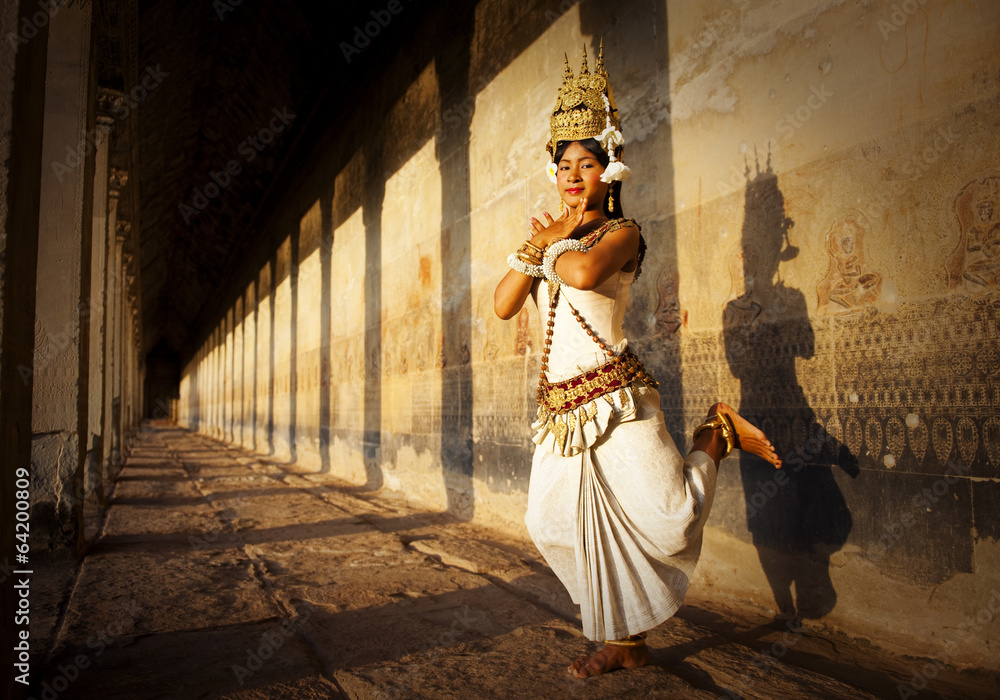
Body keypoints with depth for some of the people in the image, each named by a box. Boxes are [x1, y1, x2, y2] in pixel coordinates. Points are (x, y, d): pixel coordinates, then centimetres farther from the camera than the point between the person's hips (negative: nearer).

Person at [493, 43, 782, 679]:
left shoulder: (621, 233, -3)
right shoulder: (552, 240, 16)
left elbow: (584, 272, -26)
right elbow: (503, 306, 5)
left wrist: (551, 244, -6)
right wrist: (539, 244, -5)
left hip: (616, 398, -6)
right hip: (561, 406, 7)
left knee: (666, 521, -10)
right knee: (559, 523, 6)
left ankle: (716, 437, 20)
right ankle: (626, 640, 24)